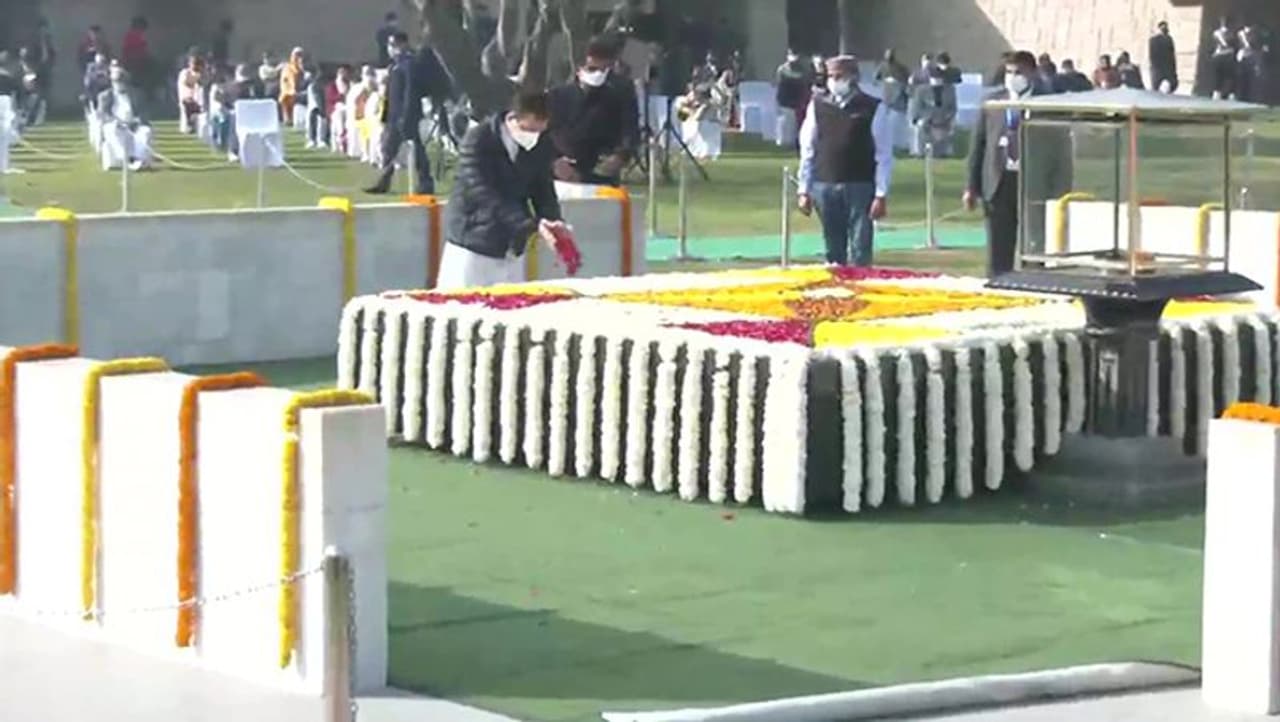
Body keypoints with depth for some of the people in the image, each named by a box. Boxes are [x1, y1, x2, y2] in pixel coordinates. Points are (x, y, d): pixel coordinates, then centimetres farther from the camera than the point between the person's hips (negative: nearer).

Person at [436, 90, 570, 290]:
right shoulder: (479, 139, -18)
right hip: (473, 243, -4)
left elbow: (543, 190, 3)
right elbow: (484, 194, -26)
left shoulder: (542, 146, -2)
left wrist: (554, 221, -20)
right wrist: (531, 224, -34)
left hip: (512, 249, 5)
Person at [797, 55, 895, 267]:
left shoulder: (873, 108, -4)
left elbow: (884, 155, -3)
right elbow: (807, 149, 9)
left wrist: (881, 194, -8)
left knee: (861, 255, -1)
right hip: (824, 186, 3)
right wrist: (804, 190, 6)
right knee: (834, 252, 11)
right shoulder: (818, 105, 5)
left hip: (860, 187, -3)